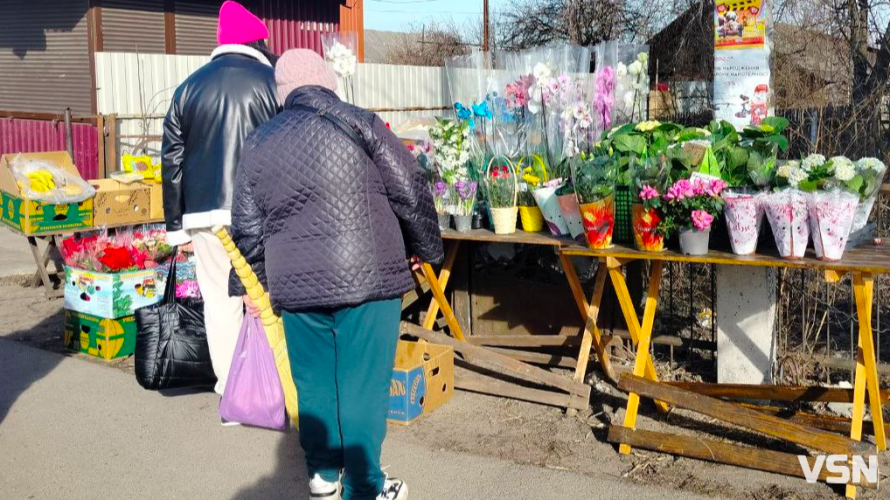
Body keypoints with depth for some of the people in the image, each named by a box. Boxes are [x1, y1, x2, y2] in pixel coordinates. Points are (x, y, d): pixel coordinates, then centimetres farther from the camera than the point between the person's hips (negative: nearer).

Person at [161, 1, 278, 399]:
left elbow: (172, 161, 12)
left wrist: (177, 226, 16)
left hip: (205, 213, 3)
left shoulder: (189, 87, 12)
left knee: (220, 301, 8)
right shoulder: (272, 81, 1)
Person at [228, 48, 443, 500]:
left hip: (295, 284, 4)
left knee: (314, 380, 16)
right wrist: (424, 247, 12)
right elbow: (411, 191, -2)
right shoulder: (359, 123, -2)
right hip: (367, 277, -4)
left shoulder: (258, 143, 11)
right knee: (363, 382, 2)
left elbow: (246, 225, 15)